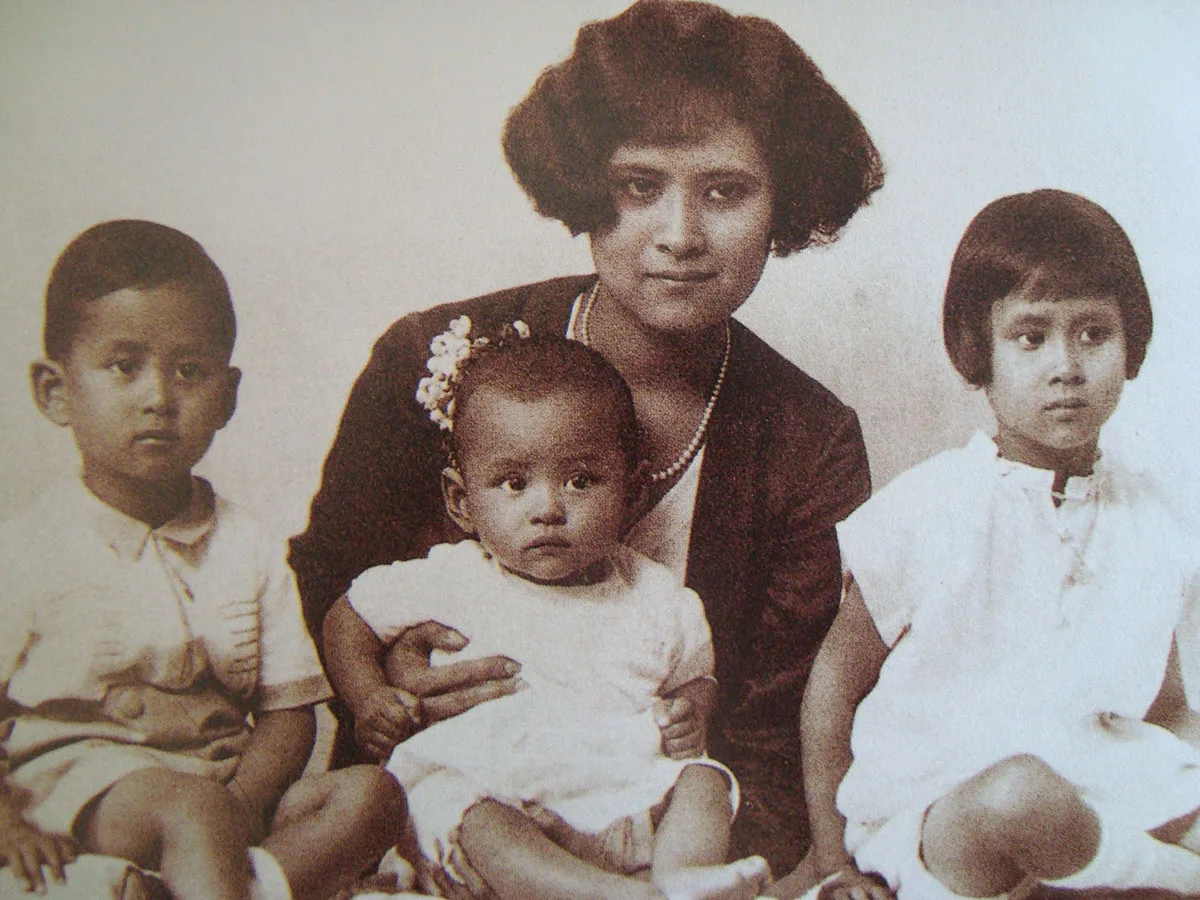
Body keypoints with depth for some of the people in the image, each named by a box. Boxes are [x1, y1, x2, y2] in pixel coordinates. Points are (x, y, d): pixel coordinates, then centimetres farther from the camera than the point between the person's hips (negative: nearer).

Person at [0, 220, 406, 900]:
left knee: (371, 795, -19)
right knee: (192, 806, -35)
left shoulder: (250, 551, 8)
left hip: (222, 786, 5)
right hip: (71, 787, -5)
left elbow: (288, 709, 6)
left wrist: (243, 804, -13)